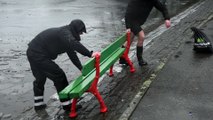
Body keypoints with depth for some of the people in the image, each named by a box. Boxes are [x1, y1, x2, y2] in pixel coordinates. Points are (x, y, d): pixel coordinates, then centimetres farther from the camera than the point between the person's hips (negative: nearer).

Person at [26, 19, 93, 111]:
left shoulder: (65, 33, 14)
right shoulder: (65, 33, -17)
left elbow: (72, 53, 13)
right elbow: (74, 44, -39)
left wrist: (81, 68, 7)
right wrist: (90, 54, -40)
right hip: (38, 56, -11)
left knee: (40, 78, 24)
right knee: (59, 76, -4)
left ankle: (38, 104, 37)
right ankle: (67, 105, 5)